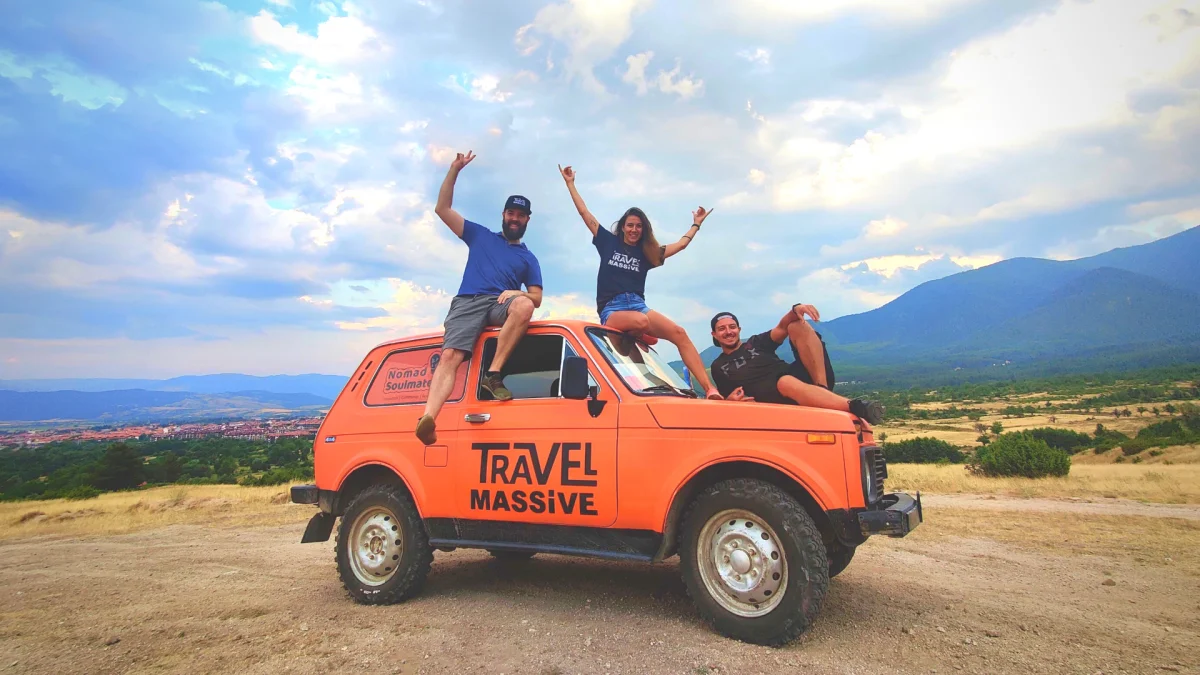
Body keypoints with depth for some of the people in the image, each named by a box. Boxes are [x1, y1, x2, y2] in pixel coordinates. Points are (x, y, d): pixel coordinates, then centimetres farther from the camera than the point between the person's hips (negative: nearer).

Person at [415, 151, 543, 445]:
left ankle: (493, 374, -31)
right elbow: (442, 209, 19)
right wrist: (455, 169, 13)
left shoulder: (529, 258, 24)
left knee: (524, 305, -37)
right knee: (450, 356, -27)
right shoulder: (480, 235, 24)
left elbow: (537, 299, 15)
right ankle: (428, 418, -45)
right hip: (467, 302, 0)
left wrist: (515, 292, -8)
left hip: (501, 303, 1)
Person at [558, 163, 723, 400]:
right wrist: (570, 183, 14)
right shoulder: (609, 242, 12)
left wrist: (697, 223, 28)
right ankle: (635, 336, -1)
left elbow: (681, 244, 24)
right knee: (641, 321, -40)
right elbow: (585, 214, 12)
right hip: (611, 309, -3)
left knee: (679, 333, -21)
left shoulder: (647, 253, 19)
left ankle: (709, 388, -27)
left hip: (638, 305, 3)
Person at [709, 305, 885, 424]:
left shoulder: (756, 342, 23)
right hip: (772, 396, -3)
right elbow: (725, 396, 22)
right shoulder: (718, 366, 22)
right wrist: (731, 399, -5)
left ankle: (823, 388, -29)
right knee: (786, 381, -41)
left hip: (803, 378, 3)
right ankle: (856, 406, -54)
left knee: (798, 325, -14)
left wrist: (795, 310, -17)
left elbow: (781, 328, 5)